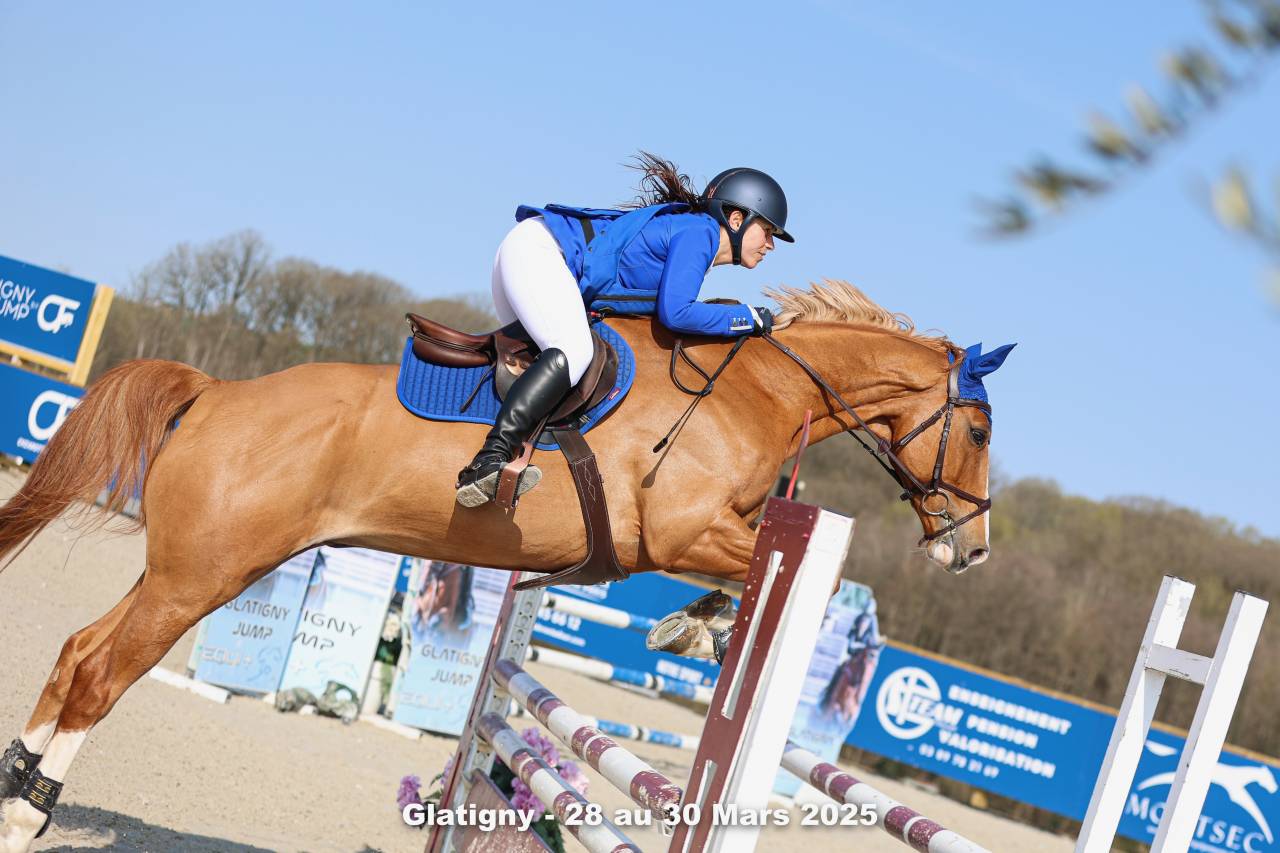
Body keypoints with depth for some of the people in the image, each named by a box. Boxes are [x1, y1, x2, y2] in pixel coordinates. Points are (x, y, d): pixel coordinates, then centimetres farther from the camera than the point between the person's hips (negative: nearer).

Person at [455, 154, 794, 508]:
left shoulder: (694, 230, 18)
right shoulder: (700, 231, -10)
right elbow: (673, 312, -21)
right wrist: (749, 318, -10)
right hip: (538, 249, -11)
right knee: (573, 351, -30)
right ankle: (489, 461, -40)